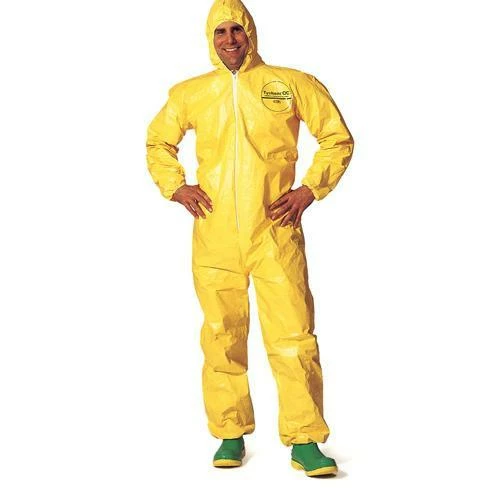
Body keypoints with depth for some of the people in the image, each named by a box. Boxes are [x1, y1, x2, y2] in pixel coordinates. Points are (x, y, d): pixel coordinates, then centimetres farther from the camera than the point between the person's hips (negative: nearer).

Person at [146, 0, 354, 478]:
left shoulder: (293, 84, 5)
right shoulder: (189, 93, 11)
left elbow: (338, 138, 10)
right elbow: (157, 142, 25)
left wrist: (309, 190, -1)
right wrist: (175, 187, 9)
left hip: (275, 233, -2)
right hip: (214, 237, 2)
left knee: (293, 337, -6)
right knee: (221, 339, 6)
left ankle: (305, 442, 2)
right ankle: (230, 436, 18)